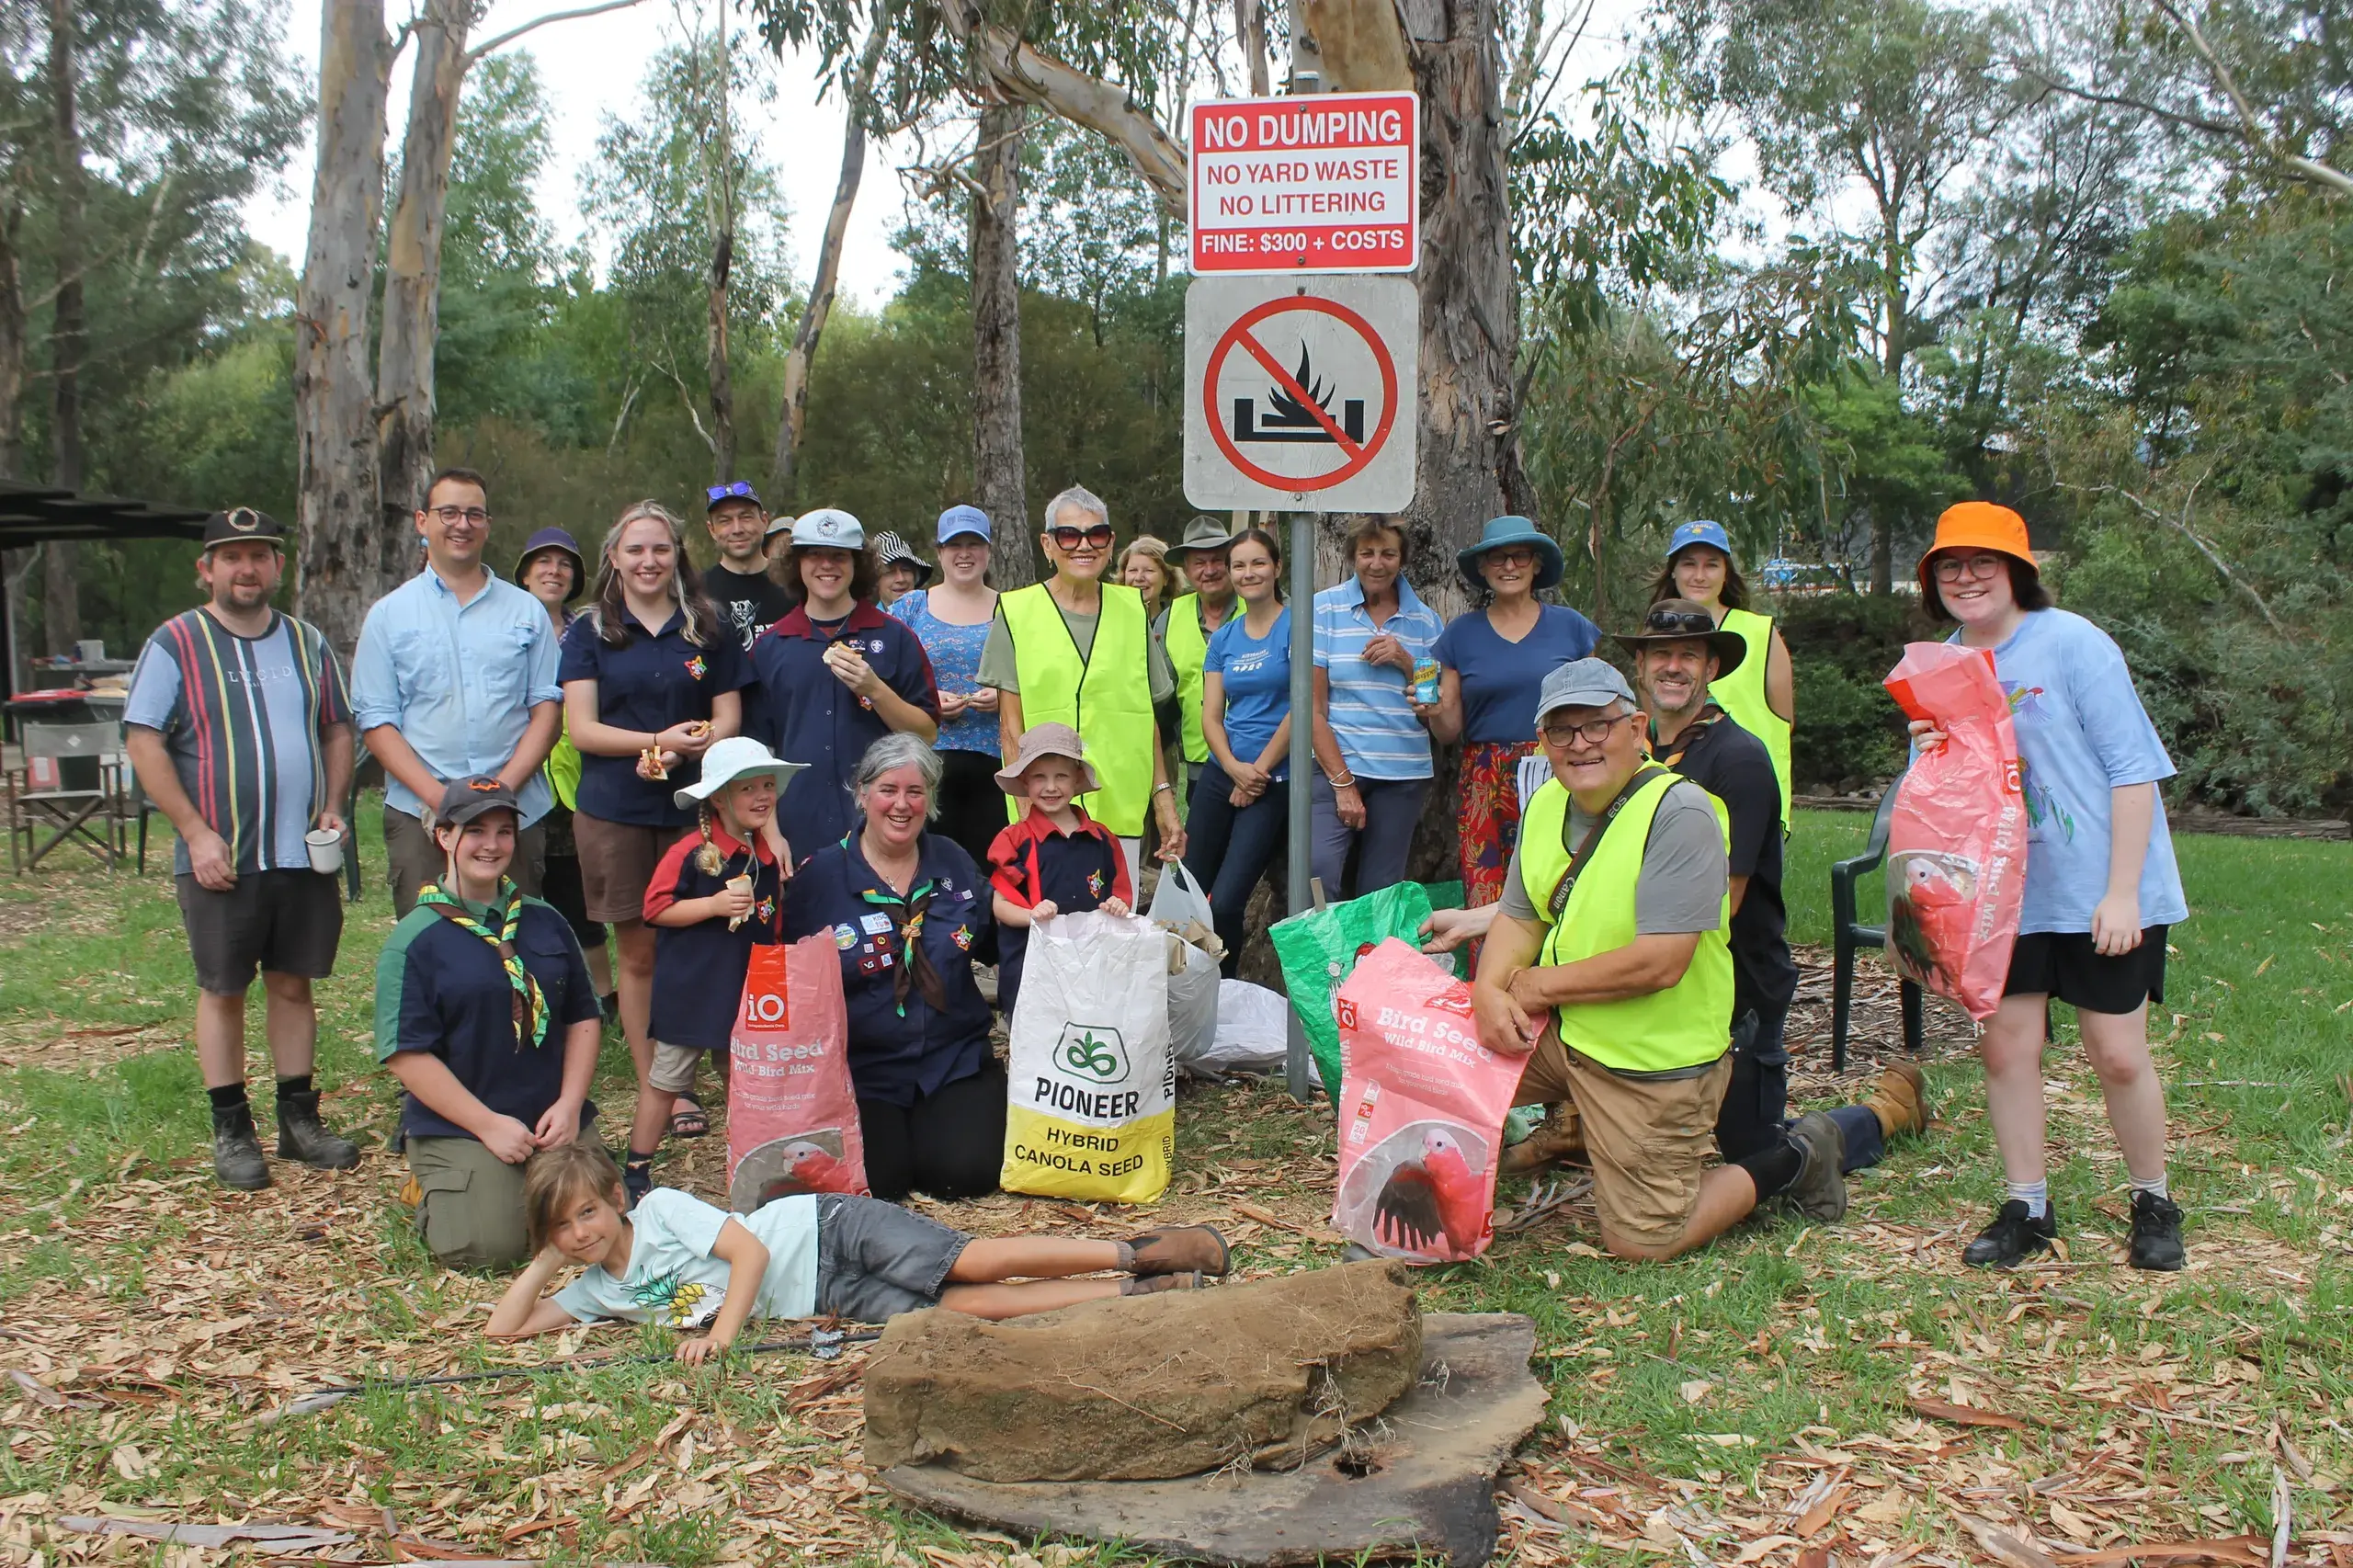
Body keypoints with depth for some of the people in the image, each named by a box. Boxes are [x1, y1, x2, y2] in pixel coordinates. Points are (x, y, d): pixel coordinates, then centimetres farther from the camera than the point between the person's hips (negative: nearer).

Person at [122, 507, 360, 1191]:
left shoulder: (309, 643, 10)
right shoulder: (175, 643, -3)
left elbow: (337, 730, 18)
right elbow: (143, 743, -8)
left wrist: (333, 807, 2)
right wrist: (196, 832, -14)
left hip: (305, 853, 4)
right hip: (220, 857, -3)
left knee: (293, 983, 11)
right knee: (223, 990, 6)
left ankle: (298, 1119, 20)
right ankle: (231, 1131, 15)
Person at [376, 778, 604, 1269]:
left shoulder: (545, 922, 10)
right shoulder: (415, 940, -5)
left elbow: (583, 1017, 12)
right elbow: (406, 1053, -10)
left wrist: (570, 1105, -2)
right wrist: (488, 1125, -14)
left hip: (558, 1123, 4)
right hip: (459, 1128, -4)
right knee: (488, 1247, -20)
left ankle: (526, 1186, 19)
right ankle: (432, 1191, 12)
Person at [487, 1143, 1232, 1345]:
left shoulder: (660, 1209, -10)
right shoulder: (596, 1290, 9)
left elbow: (749, 1250, -16)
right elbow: (501, 1329, 8)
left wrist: (724, 1331, -24)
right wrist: (547, 1259, 0)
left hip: (828, 1230, -4)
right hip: (828, 1297, 4)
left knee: (974, 1263, -23)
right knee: (964, 1308, -13)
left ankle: (1138, 1254, -15)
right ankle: (1137, 1292, -15)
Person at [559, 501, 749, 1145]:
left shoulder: (707, 630, 10)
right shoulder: (589, 633, 7)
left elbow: (728, 719, 6)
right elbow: (581, 729, -1)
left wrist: (681, 751, -14)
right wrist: (659, 739, -16)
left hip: (693, 804, 0)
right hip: (614, 810, 0)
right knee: (638, 951, 3)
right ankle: (652, 1085, 11)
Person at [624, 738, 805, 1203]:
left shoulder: (769, 853, 6)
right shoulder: (691, 852, -15)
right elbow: (656, 909, -17)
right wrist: (715, 905, -22)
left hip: (749, 989, 6)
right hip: (690, 990, -5)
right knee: (666, 1081, 5)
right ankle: (636, 1170, 17)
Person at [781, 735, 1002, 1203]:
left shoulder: (955, 864, 8)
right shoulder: (819, 875, -2)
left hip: (955, 1060, 2)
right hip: (862, 1068, -2)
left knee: (967, 1171, -18)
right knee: (878, 1178, -20)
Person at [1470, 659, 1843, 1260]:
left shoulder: (1679, 812, -23)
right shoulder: (1546, 806, 3)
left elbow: (1660, 962, -28)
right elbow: (1518, 918, 8)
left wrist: (1540, 985, -18)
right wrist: (1490, 990, -14)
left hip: (1655, 1059, -7)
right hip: (1565, 1033, 7)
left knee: (1642, 1242, 0)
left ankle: (1790, 1162, 20)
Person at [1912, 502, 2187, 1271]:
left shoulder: (2073, 644, -11)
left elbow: (2132, 769, -12)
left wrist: (2122, 891, -16)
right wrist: (1930, 753, -12)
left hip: (2102, 893, -5)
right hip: (2005, 894, 5)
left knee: (2118, 1054, -1)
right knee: (2005, 1045, 3)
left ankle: (2154, 1206, 21)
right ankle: (2027, 1208, 18)